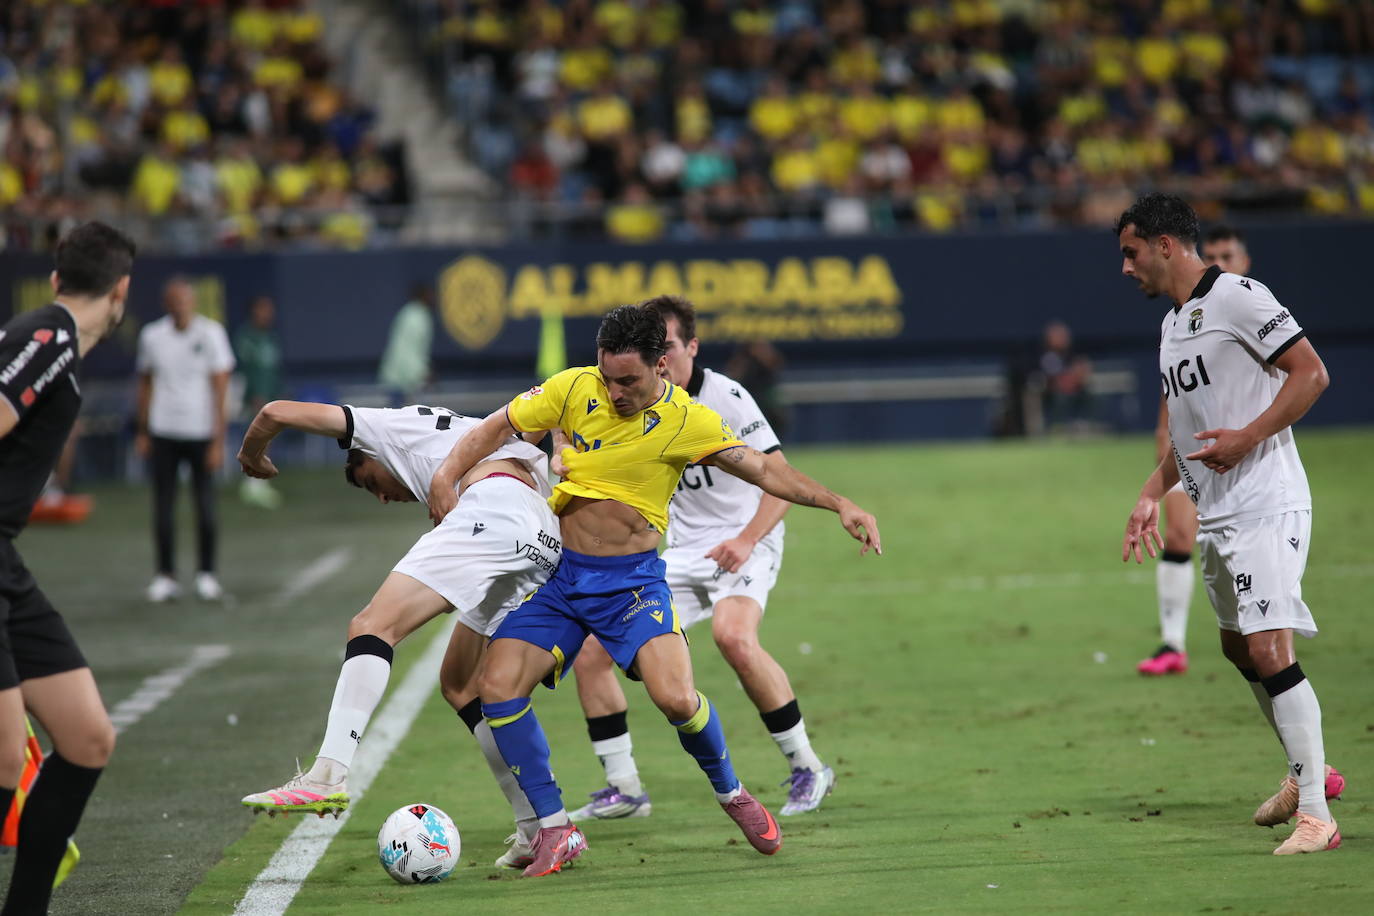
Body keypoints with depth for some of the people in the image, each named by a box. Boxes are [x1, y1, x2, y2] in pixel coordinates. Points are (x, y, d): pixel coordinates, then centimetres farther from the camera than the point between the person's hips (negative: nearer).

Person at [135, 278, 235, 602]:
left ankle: (206, 574, 13)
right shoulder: (151, 336, 3)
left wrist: (218, 441, -10)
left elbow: (220, 389, -6)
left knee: (205, 505, 1)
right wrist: (142, 432, 12)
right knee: (163, 506, 1)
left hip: (201, 431, -2)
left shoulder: (211, 333, -5)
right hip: (163, 432, 2)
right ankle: (166, 576, 9)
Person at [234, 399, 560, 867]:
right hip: (548, 543, 8)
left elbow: (278, 412, 19)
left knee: (373, 626, -13)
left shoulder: (388, 426, 22)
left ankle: (329, 776, -32)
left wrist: (252, 454, 38)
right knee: (460, 685, 17)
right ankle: (540, 828, 15)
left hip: (497, 510, -8)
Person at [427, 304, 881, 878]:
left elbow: (763, 470, -5)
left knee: (677, 700, -22)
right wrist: (446, 478, -9)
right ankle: (555, 830, 0)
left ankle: (730, 792, 10)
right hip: (558, 572, 3)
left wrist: (838, 505, -14)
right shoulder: (574, 390, -4)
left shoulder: (686, 421, -9)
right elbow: (496, 428, 5)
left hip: (632, 579, -2)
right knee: (496, 689, -14)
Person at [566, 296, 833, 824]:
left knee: (732, 636, -35)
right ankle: (623, 789, 7)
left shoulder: (726, 398, -14)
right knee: (590, 648, -4)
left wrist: (746, 540, -27)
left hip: (744, 545, -6)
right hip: (684, 552, 7)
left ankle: (806, 769, -20)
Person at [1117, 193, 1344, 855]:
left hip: (1267, 507, -10)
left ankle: (1316, 817, -14)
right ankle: (1309, 771, 35)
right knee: (1238, 647, 18)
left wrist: (1247, 438, -22)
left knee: (1270, 651, -17)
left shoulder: (1237, 297, -11)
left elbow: (1311, 373, -15)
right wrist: (1151, 495, 20)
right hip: (1215, 515, 10)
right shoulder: (1172, 323, 18)